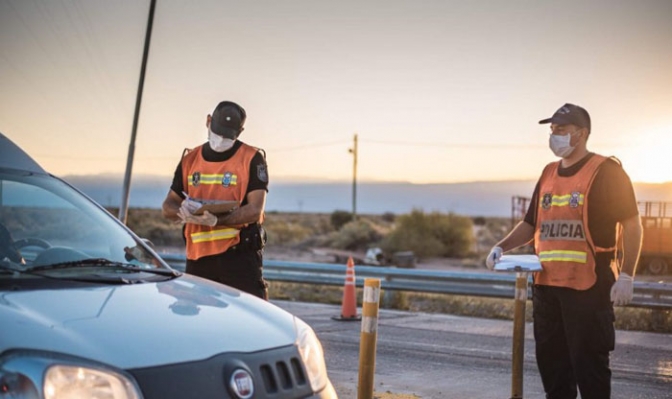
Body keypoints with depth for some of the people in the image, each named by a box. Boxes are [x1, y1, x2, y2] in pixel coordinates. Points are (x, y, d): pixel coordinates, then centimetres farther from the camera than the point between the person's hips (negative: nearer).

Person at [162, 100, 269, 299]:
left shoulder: (252, 159, -1)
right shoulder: (189, 160, 13)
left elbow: (255, 210, -10)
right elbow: (168, 206, 15)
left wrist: (217, 220, -25)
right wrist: (182, 211, -10)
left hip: (239, 255, -5)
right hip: (198, 257, 5)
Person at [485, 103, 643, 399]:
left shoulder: (607, 171, -4)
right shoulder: (549, 174, 16)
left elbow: (632, 225, -6)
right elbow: (531, 224, 21)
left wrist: (626, 276, -14)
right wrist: (502, 247, 4)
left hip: (588, 288, -7)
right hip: (546, 285, 7)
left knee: (589, 363, -3)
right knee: (550, 361, 12)